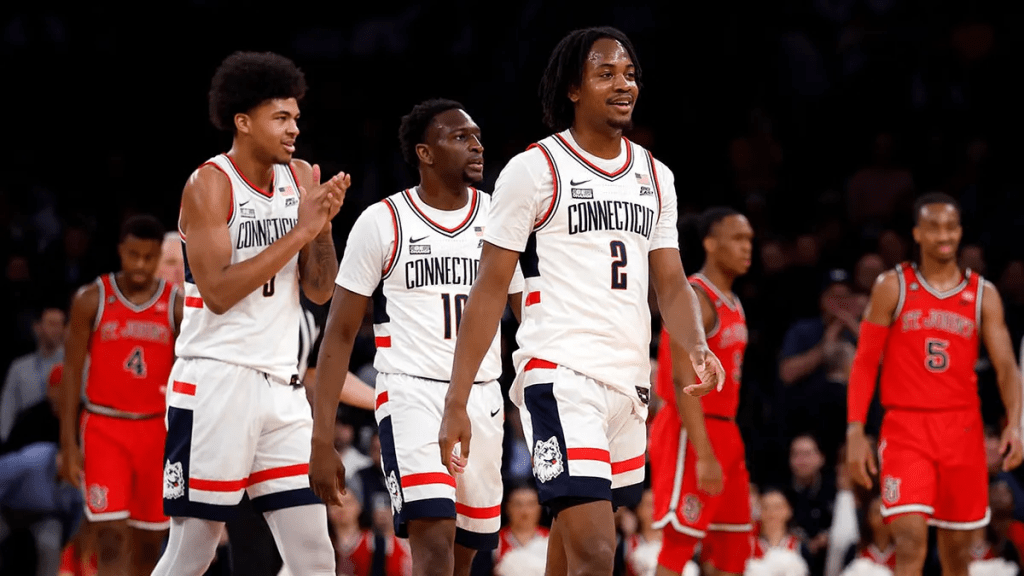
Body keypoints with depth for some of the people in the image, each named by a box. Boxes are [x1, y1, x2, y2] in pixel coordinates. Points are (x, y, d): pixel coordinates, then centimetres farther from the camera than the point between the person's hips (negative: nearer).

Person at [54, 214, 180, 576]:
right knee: (111, 539, -13)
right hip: (104, 428, -2)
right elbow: (71, 372, 1)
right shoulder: (91, 300, -1)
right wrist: (68, 444, -5)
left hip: (156, 431, 2)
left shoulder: (178, 306, 2)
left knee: (148, 542, 6)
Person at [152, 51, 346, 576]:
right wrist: (299, 231, -17)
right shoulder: (210, 184, -8)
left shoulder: (299, 180, 10)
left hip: (281, 384, 6)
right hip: (216, 379, -6)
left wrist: (324, 224, -7)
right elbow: (218, 292, -18)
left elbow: (320, 292, 10)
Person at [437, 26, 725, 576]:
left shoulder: (655, 176, 14)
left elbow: (671, 283, 15)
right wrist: (456, 403, -8)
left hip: (630, 382, 6)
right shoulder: (534, 169, -4)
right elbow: (489, 291, -4)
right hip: (561, 377, -6)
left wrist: (697, 346, -8)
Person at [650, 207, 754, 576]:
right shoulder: (694, 298, -15)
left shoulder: (732, 305, 15)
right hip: (691, 435, -9)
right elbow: (683, 381, -22)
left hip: (724, 433, 9)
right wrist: (704, 456, -28)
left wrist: (724, 447, 19)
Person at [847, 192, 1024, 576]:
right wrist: (855, 432, -6)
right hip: (906, 428, -3)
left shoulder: (983, 294, 6)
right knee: (912, 542, -17)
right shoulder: (892, 288, 2)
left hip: (962, 429, 3)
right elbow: (865, 363, 3)